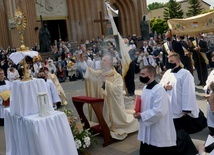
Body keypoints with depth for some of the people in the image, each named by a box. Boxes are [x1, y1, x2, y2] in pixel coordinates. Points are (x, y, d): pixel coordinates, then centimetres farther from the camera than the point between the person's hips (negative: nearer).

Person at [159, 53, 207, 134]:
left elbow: (188, 93, -17)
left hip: (183, 111, -6)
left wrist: (187, 109, -19)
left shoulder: (185, 73, -14)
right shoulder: (167, 73, 8)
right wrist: (164, 87, -10)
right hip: (170, 111, 7)